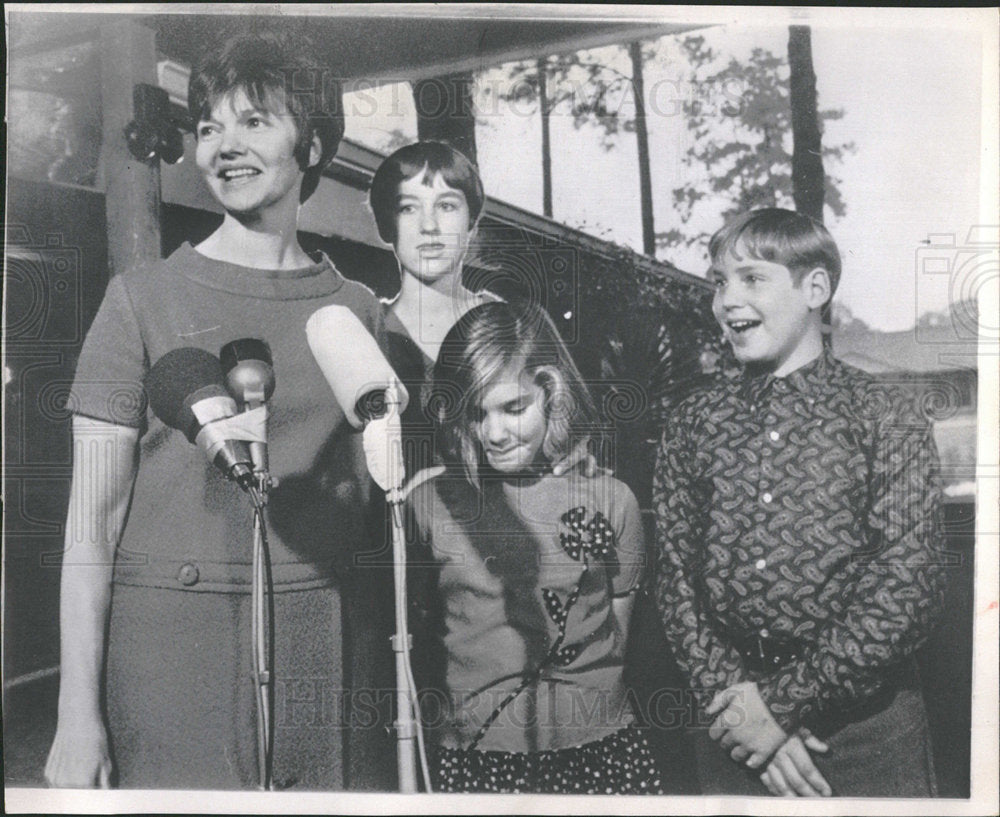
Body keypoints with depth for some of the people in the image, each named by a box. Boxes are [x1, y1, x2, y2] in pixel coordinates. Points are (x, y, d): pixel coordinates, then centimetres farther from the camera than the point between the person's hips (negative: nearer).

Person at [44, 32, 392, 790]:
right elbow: (93, 516, -4)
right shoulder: (144, 297, -2)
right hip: (170, 632, -2)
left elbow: (364, 500, 10)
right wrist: (78, 712, -7)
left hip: (318, 639, 3)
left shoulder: (356, 309, 6)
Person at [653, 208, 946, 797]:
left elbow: (908, 588, -11)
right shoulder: (693, 423, 3)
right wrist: (733, 697, -11)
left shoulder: (884, 413, -5)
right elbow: (676, 577, 1)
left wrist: (783, 700, -14)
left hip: (866, 728, -2)